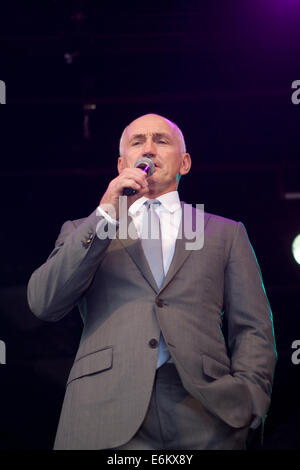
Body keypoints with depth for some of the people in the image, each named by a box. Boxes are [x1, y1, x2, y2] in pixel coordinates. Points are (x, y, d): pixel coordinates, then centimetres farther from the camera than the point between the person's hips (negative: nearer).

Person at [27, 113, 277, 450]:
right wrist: (105, 215, -2)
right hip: (105, 415, 0)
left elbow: (253, 329, 12)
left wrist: (247, 400, -6)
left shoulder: (225, 233, 19)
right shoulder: (84, 231, 19)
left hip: (203, 410, 1)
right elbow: (43, 303, 3)